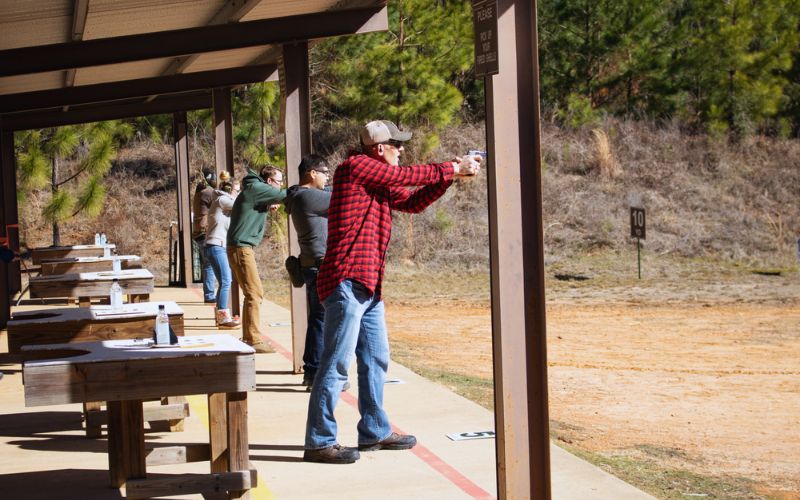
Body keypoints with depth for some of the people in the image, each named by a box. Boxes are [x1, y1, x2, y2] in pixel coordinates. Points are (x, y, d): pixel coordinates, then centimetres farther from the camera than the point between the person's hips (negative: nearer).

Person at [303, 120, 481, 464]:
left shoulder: (380, 183, 20)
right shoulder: (356, 167, -8)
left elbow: (413, 202, 21)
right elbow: (407, 175, -9)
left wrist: (451, 174, 11)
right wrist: (453, 169, 0)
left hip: (368, 286, 10)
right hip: (347, 282, -10)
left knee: (376, 359, 16)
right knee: (336, 363, -9)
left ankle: (375, 432, 28)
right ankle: (318, 442, -4)